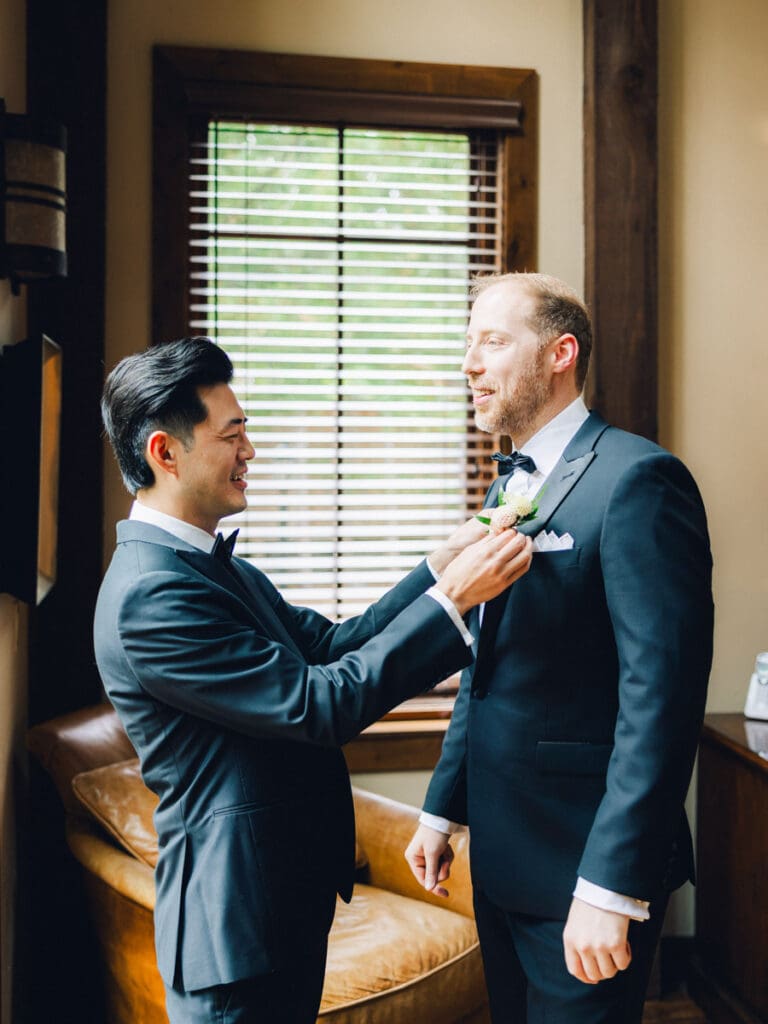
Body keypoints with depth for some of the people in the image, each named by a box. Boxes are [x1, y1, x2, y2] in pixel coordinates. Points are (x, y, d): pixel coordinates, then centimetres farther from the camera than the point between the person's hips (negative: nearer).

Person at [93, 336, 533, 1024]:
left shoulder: (215, 567, 8)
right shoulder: (149, 594, -24)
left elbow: (330, 643, 8)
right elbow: (320, 704, -26)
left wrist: (441, 565, 0)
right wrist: (453, 600, -24)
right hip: (238, 918, -9)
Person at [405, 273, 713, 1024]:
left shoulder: (635, 478, -17)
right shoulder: (510, 487, 11)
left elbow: (660, 694, -22)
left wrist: (612, 888, -23)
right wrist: (443, 810, 15)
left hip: (585, 862, -8)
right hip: (502, 854, 8)